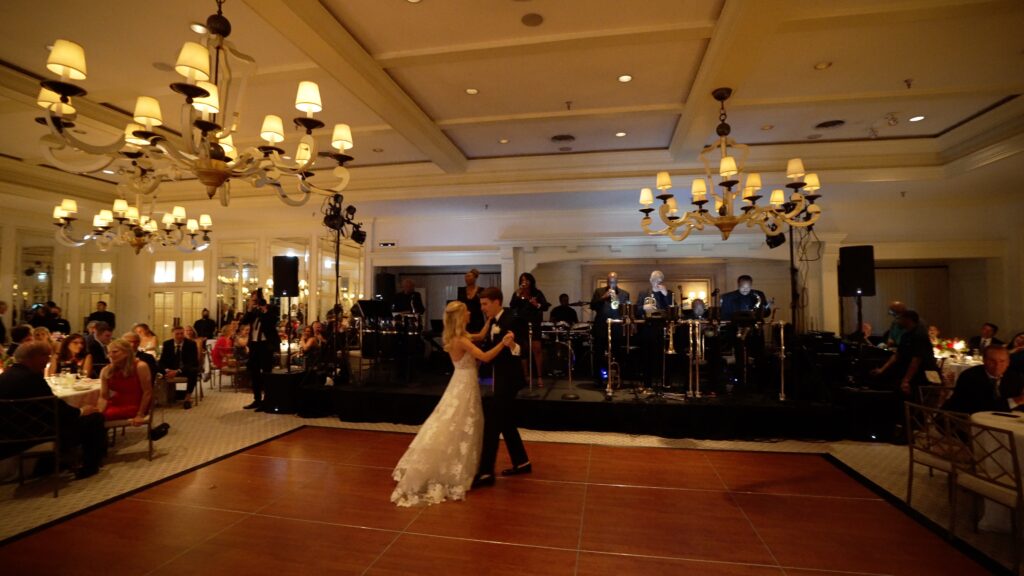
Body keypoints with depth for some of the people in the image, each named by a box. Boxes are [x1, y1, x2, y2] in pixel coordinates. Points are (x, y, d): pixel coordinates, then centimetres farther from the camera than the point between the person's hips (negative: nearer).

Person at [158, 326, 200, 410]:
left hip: (187, 369, -3)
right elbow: (162, 361, -3)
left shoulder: (191, 343, -10)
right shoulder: (167, 343, 0)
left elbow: (193, 362, -18)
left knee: (194, 371, -38)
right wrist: (167, 370, -26)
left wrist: (178, 371, -32)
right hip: (171, 369, 4)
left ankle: (188, 398, -25)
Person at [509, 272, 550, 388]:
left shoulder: (537, 293, 0)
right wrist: (518, 295, -18)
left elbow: (546, 306, -6)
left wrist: (537, 305, -25)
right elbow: (511, 307, -9)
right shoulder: (517, 293, 4)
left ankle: (540, 377, -3)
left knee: (536, 350, -8)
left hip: (534, 325, -2)